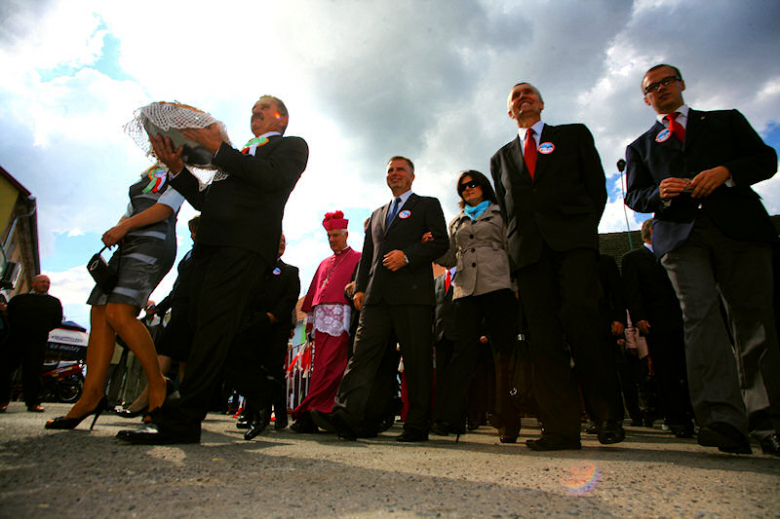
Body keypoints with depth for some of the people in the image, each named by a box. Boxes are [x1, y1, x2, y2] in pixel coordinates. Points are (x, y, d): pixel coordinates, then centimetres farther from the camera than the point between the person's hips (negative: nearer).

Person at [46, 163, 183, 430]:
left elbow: (166, 207, -9)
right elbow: (130, 213, 28)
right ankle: (91, 396, -1)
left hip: (154, 244, -9)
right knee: (99, 315, -2)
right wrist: (117, 229, 5)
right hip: (128, 247, 9)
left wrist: (125, 225, -16)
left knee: (118, 314, -24)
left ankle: (158, 385, -13)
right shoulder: (146, 175, 32)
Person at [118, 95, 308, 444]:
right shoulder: (238, 155, 35)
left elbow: (273, 178, -7)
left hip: (245, 245, -8)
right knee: (209, 331, 3)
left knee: (214, 329, -14)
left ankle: (180, 421, -10)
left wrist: (218, 149, -6)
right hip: (209, 244, 8)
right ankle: (265, 396, 15)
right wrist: (177, 167, 12)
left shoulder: (292, 146, 16)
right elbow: (204, 200, 26)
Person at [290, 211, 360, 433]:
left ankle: (308, 413, -15)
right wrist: (310, 320, 18)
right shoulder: (324, 263, 26)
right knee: (320, 367, 6)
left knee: (328, 368, -13)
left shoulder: (357, 259, 8)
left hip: (341, 319, -6)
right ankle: (320, 414, 13)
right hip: (321, 319, 7)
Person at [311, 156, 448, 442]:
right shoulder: (377, 214, 30)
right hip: (377, 295, 5)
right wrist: (359, 288, 11)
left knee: (417, 362, -3)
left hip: (413, 293, -4)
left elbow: (441, 242, 1)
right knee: (363, 353, -8)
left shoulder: (428, 205, 15)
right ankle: (347, 415, -13)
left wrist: (406, 255, -12)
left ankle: (417, 426, 5)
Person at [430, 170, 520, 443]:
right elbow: (450, 259, 19)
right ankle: (448, 417, -9)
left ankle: (509, 422, 2)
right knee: (464, 350, -9)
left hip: (497, 286, -2)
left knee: (503, 352, -4)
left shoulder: (500, 214, 16)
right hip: (466, 290, 2)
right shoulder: (456, 222, 26)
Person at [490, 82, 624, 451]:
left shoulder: (574, 135, 20)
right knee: (543, 338, -6)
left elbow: (597, 187, 14)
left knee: (579, 320, -18)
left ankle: (608, 416, -1)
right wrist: (516, 250, 8)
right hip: (528, 250, 2)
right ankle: (561, 429, -4)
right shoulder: (501, 158, 25)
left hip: (572, 241, -2)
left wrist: (584, 230, 3)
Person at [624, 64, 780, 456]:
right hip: (680, 234, 0)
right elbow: (634, 196, 14)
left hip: (738, 226, 1)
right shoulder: (639, 147, 25)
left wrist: (726, 171, -8)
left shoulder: (727, 120, 25)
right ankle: (724, 420, -23)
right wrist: (660, 193, -8)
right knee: (700, 314, -18)